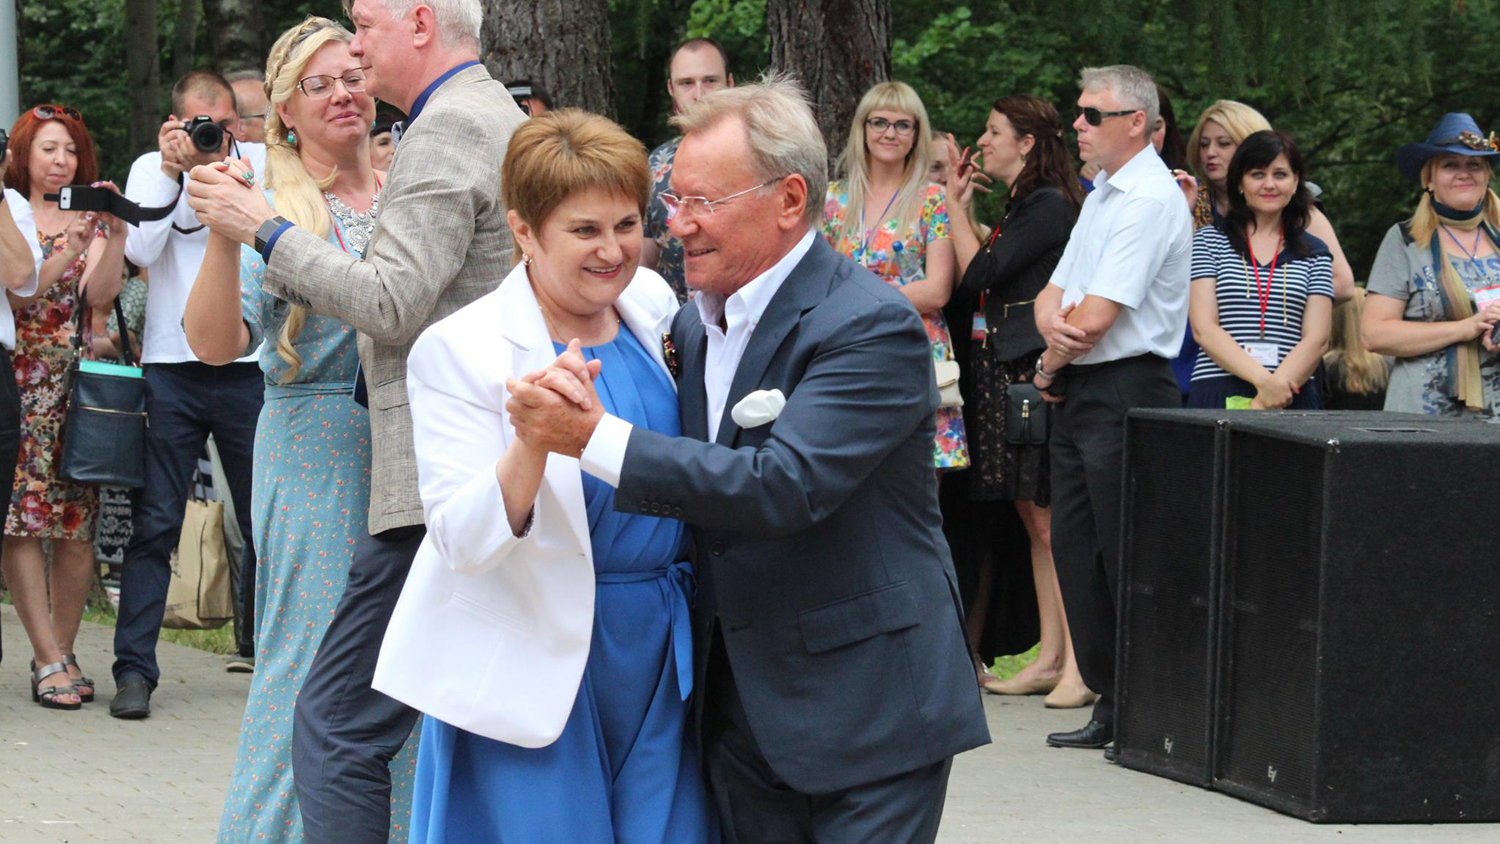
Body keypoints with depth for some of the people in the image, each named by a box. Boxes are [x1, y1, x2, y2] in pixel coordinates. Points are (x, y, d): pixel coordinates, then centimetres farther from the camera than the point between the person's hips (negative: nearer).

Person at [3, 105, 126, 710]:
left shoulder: (90, 221, 14)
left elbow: (99, 294, -2)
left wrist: (115, 237, -16)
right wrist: (68, 250, -20)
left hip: (78, 384, 2)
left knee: (78, 523, -4)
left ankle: (61, 653, 5)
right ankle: (49, 659, -12)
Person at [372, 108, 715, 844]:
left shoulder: (652, 305, 5)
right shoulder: (458, 351, -13)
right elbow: (463, 542, -21)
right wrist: (533, 438, -36)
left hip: (659, 649, 6)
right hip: (537, 663, -5)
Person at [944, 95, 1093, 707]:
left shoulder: (1048, 205, -11)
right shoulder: (1023, 206, 20)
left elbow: (977, 274, -14)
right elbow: (981, 280, 15)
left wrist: (956, 207, -2)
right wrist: (964, 207, 14)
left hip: (1035, 374, -10)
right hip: (1005, 375, 10)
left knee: (1050, 520, -11)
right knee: (1033, 517, 9)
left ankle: (1079, 663, -12)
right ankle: (1050, 659, 10)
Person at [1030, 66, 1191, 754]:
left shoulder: (1151, 201, -14)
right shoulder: (1101, 197, 18)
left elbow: (1098, 316, -19)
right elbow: (1055, 294, 16)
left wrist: (1053, 360, -2)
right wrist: (1053, 323, -7)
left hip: (1124, 393, -10)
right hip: (1077, 391, 10)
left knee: (1127, 560, -6)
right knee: (1075, 548, 9)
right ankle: (1109, 702, 16)